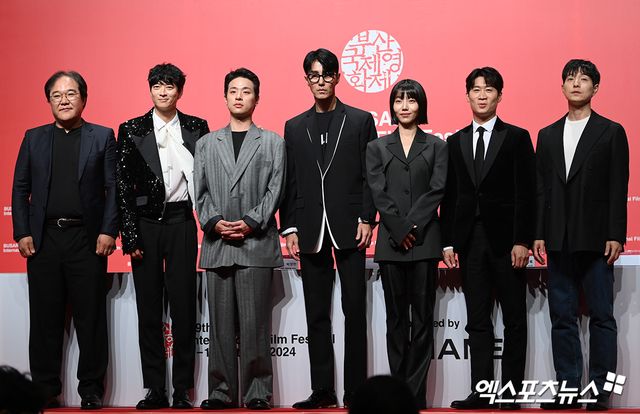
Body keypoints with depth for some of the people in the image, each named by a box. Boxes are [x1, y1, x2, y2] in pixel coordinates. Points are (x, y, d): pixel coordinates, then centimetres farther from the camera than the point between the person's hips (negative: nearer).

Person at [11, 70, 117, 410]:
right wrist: (22, 233, 0)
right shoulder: (34, 139, 13)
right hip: (43, 240, 2)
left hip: (87, 239, -2)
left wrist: (108, 231, -9)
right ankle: (45, 390, 12)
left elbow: (114, 188, 1)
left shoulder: (103, 137, 7)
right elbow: (20, 189, 10)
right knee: (45, 319, 5)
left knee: (90, 318, 1)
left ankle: (91, 390, 8)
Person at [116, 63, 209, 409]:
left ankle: (182, 390, 6)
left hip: (181, 221, 0)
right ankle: (155, 390, 9)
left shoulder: (196, 128, 7)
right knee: (149, 308, 3)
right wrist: (129, 234, -5)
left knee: (183, 306, 0)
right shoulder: (131, 130, 4)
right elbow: (123, 186, 2)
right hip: (145, 224, 0)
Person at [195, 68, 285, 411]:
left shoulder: (273, 143, 11)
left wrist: (250, 222, -12)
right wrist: (214, 222, -7)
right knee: (221, 323, 3)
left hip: (256, 243, -2)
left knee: (255, 323, -5)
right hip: (217, 244, 3)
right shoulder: (206, 144, 18)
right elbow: (201, 192, 10)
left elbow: (275, 190, 1)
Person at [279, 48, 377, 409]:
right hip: (311, 231, 3)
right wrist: (289, 228, 2)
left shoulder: (360, 121, 6)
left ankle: (356, 390, 3)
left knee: (355, 311, -2)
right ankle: (323, 391, 10)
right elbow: (290, 182, 10)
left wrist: (367, 219, -8)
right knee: (317, 315, 5)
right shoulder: (295, 128, 13)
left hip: (349, 227, -3)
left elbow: (370, 175, 1)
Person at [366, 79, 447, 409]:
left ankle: (416, 393, 1)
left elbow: (436, 190, -2)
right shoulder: (377, 148, 11)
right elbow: (378, 193, 1)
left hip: (425, 241, -1)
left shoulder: (436, 147, 9)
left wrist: (412, 226, -12)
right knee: (396, 317, 4)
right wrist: (400, 230, -10)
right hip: (391, 242, 1)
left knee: (422, 317, -1)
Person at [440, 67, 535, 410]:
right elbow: (449, 197, 10)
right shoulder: (456, 142, 12)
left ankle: (511, 393, 7)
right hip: (470, 241, 3)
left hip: (505, 241, -3)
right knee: (477, 322, 5)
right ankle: (480, 392, 7)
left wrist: (522, 241, -12)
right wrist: (448, 242, 3)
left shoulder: (516, 138, 1)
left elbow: (525, 194, -4)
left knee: (514, 321, 3)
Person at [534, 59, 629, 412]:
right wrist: (539, 234, 3)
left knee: (601, 316, -1)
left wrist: (616, 235, -10)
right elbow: (542, 189, 11)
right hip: (559, 242, 4)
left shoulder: (611, 132, 3)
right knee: (562, 317, 5)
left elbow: (618, 188, -3)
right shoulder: (547, 135, 14)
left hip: (596, 239, -4)